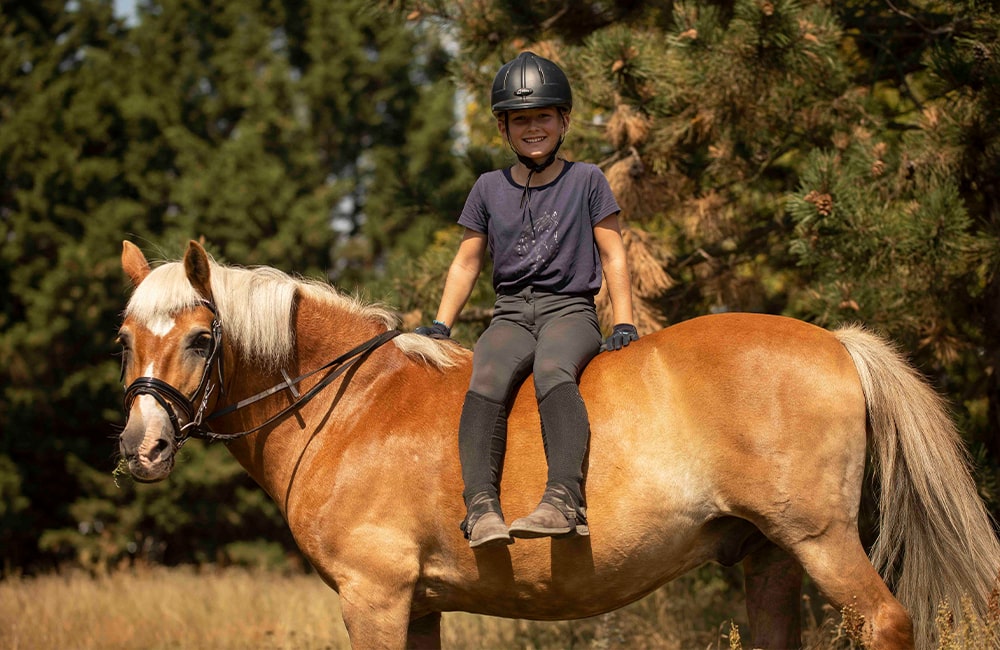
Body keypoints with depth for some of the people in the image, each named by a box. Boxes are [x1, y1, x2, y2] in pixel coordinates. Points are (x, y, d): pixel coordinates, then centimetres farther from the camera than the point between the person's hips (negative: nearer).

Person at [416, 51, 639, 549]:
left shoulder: (586, 180, 8)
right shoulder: (489, 189, 15)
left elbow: (613, 256, 8)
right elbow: (467, 262, 19)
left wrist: (623, 325, -1)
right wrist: (440, 326, 10)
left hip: (570, 309, -3)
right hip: (511, 314, 3)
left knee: (552, 371, -37)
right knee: (486, 381, -31)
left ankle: (564, 499, -53)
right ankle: (481, 506, -44)